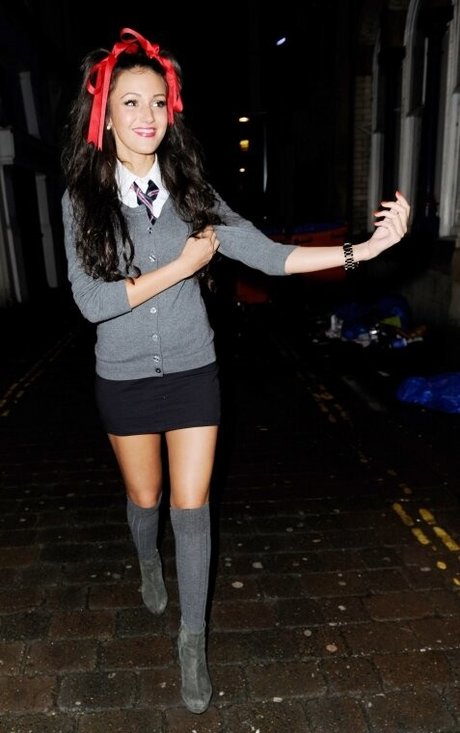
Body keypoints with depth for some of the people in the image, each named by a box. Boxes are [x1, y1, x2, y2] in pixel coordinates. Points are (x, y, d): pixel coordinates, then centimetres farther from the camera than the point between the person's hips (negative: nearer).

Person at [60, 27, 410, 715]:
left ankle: (193, 638, 25)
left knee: (191, 507, 4)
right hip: (124, 380, 1)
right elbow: (92, 301, -16)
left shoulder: (190, 190, -4)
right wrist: (182, 265, -18)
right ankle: (149, 564, 55)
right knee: (144, 497, 19)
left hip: (193, 373, 0)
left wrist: (360, 249, -19)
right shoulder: (83, 200, -7)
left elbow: (267, 253, -9)